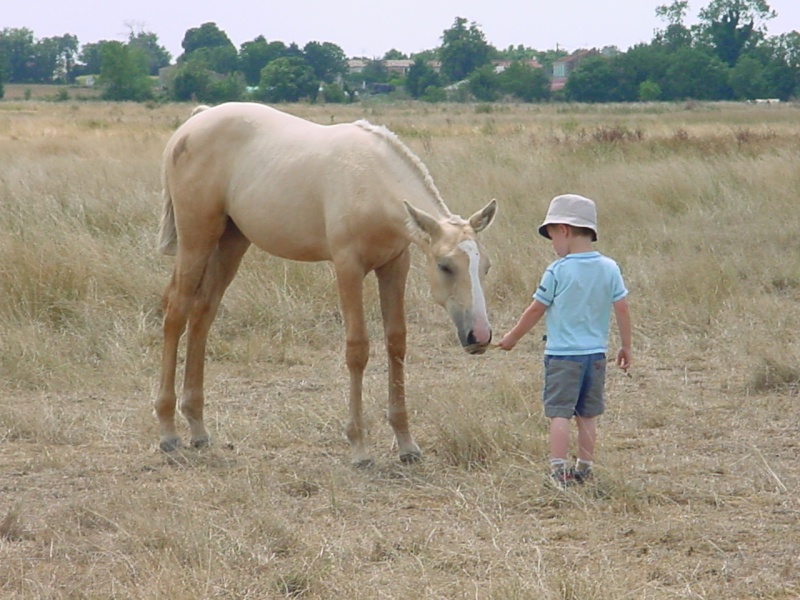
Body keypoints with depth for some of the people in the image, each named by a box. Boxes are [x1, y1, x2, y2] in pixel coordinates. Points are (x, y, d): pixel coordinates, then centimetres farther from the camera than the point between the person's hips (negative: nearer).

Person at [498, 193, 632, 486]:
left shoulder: (558, 271, -9)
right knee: (588, 415, 12)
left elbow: (536, 310, -1)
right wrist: (626, 346, 14)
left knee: (559, 413, -5)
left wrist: (512, 337, 12)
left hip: (562, 354, -5)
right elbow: (622, 309, 2)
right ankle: (585, 468, 17)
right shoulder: (610, 268, 1)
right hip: (596, 353, 5)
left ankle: (558, 470, -13)